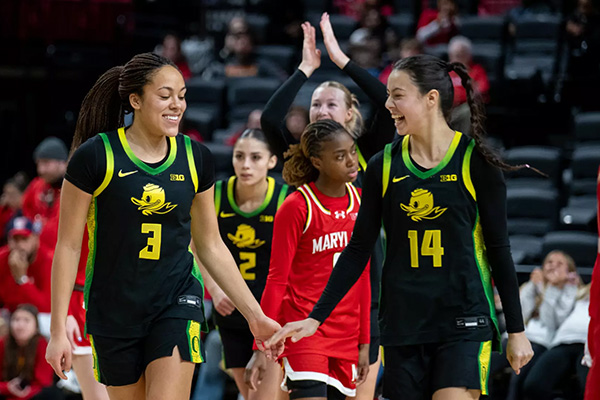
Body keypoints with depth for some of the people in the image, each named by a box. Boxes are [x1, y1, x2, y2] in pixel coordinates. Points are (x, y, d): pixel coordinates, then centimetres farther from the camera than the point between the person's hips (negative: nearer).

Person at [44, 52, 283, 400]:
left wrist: (255, 315, 10)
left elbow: (211, 245, 12)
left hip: (177, 303, 1)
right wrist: (59, 330, -7)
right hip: (113, 311, -1)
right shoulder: (95, 156, -9)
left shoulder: (196, 158, 2)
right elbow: (68, 246, -5)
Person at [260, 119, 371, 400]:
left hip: (346, 335, 5)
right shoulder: (296, 207, -9)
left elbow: (362, 277, 13)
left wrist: (364, 343, 12)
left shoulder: (359, 202, 8)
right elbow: (277, 279, -7)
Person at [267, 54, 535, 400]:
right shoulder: (384, 166, 5)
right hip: (402, 326, 3)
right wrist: (315, 318, 4)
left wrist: (516, 331, 0)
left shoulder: (476, 162, -3)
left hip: (463, 324, -3)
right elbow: (358, 251, 9)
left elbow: (499, 250, 0)